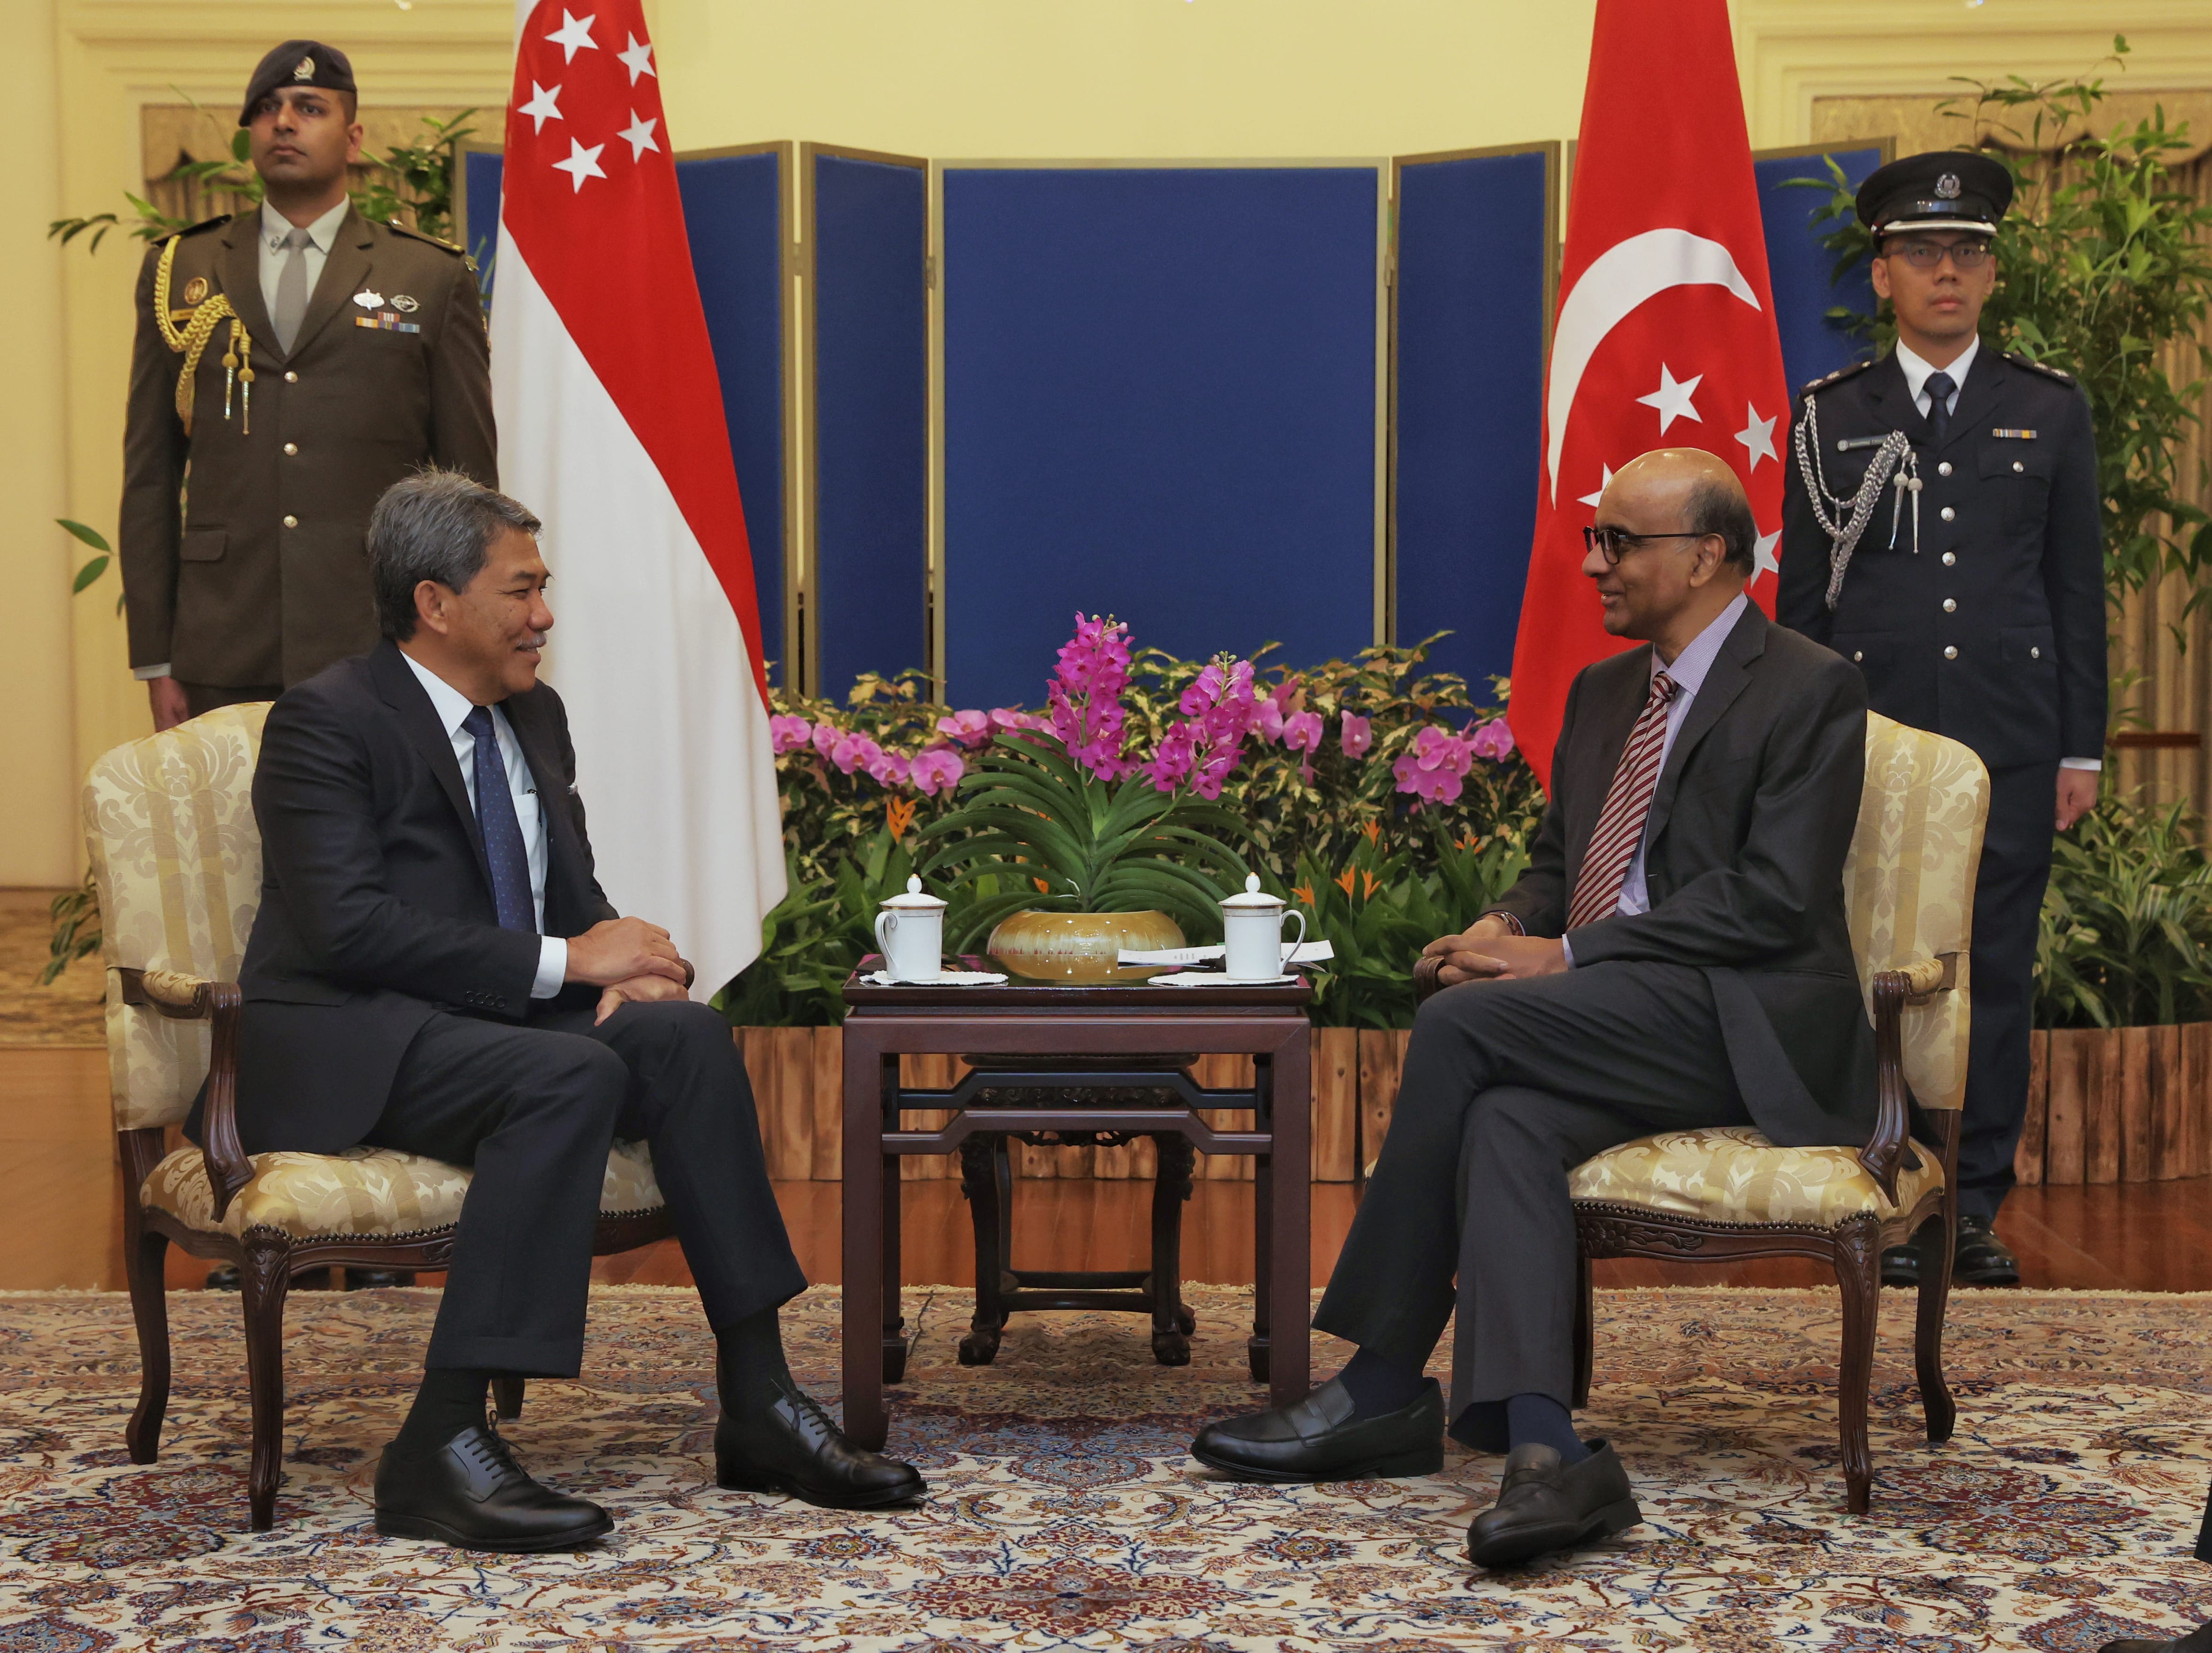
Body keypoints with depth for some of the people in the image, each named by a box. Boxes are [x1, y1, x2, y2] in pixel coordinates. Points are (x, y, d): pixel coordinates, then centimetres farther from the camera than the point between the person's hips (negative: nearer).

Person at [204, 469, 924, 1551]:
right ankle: (441, 1449, -32)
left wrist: (629, 966, -7)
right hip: (347, 1051, -7)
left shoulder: (533, 715, 16)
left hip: (501, 1020, 7)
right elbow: (348, 925, -21)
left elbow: (572, 897, 18)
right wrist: (564, 961, -20)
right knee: (575, 1077, -33)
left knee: (686, 1034, -20)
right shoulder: (326, 720, -9)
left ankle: (760, 1410, -18)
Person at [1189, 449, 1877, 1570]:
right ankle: (1543, 1454, -39)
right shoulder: (1604, 692, 22)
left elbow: (1772, 902, -14)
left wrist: (1565, 956, -17)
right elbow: (1557, 860, 25)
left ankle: (1383, 1385, -16)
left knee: (1461, 1025, -25)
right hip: (1612, 1018, 7)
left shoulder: (1810, 692, -4)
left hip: (1745, 1025, -7)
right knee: (1505, 1117, -28)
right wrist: (1511, 928, -1)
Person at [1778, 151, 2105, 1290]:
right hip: (1871, 734, -1)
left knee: (1996, 970, 2)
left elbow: (2078, 589, 10)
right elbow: (1801, 597, 8)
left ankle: (1976, 1207, 10)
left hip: (2010, 744, 1)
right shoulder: (1831, 417, 7)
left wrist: (2081, 747, 5)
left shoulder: (2051, 412, 9)